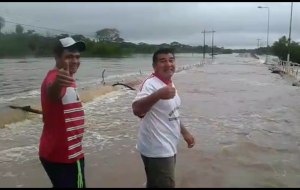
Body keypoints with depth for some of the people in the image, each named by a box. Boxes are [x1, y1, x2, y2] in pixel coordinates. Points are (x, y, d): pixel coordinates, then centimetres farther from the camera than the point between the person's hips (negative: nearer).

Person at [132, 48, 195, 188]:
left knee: (155, 185, 22)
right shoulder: (150, 84, -21)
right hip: (157, 150, -9)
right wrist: (158, 95, -52)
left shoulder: (170, 83, 10)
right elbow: (137, 110, -39)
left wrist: (184, 132, 21)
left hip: (168, 148, 9)